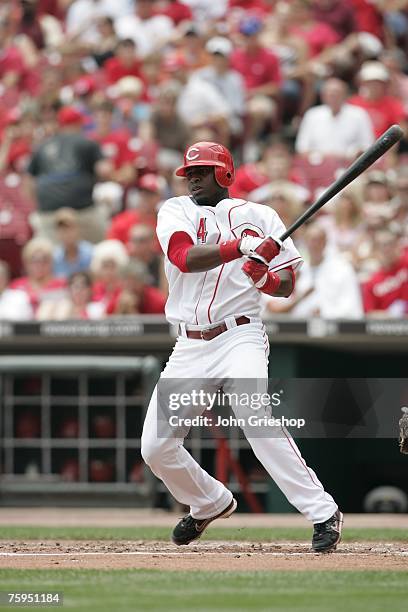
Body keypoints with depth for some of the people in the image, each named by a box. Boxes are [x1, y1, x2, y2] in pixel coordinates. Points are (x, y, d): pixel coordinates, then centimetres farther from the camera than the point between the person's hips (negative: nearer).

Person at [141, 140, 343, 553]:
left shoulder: (258, 216, 7)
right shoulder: (175, 211, 8)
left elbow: (286, 285, 6)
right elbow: (185, 256, -14)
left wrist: (264, 278, -18)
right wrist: (241, 246, -28)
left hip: (239, 337, -4)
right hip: (189, 347, 4)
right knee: (156, 448, 3)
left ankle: (322, 513, -27)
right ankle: (211, 503, 30)